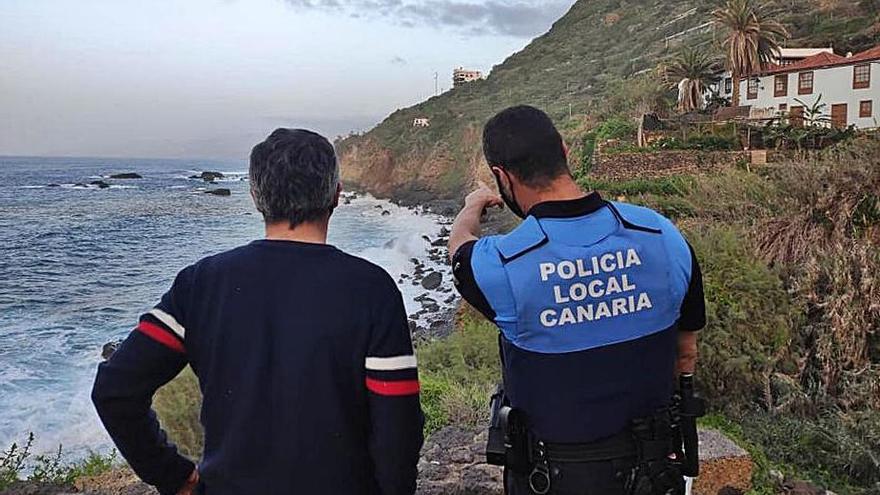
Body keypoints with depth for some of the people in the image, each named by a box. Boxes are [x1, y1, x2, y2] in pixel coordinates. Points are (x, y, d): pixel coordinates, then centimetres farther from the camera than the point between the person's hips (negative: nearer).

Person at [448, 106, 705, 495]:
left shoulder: (500, 265, -25)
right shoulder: (664, 236, -14)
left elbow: (460, 243, 2)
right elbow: (686, 353, 0)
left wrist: (472, 207, 26)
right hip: (648, 463, 4)